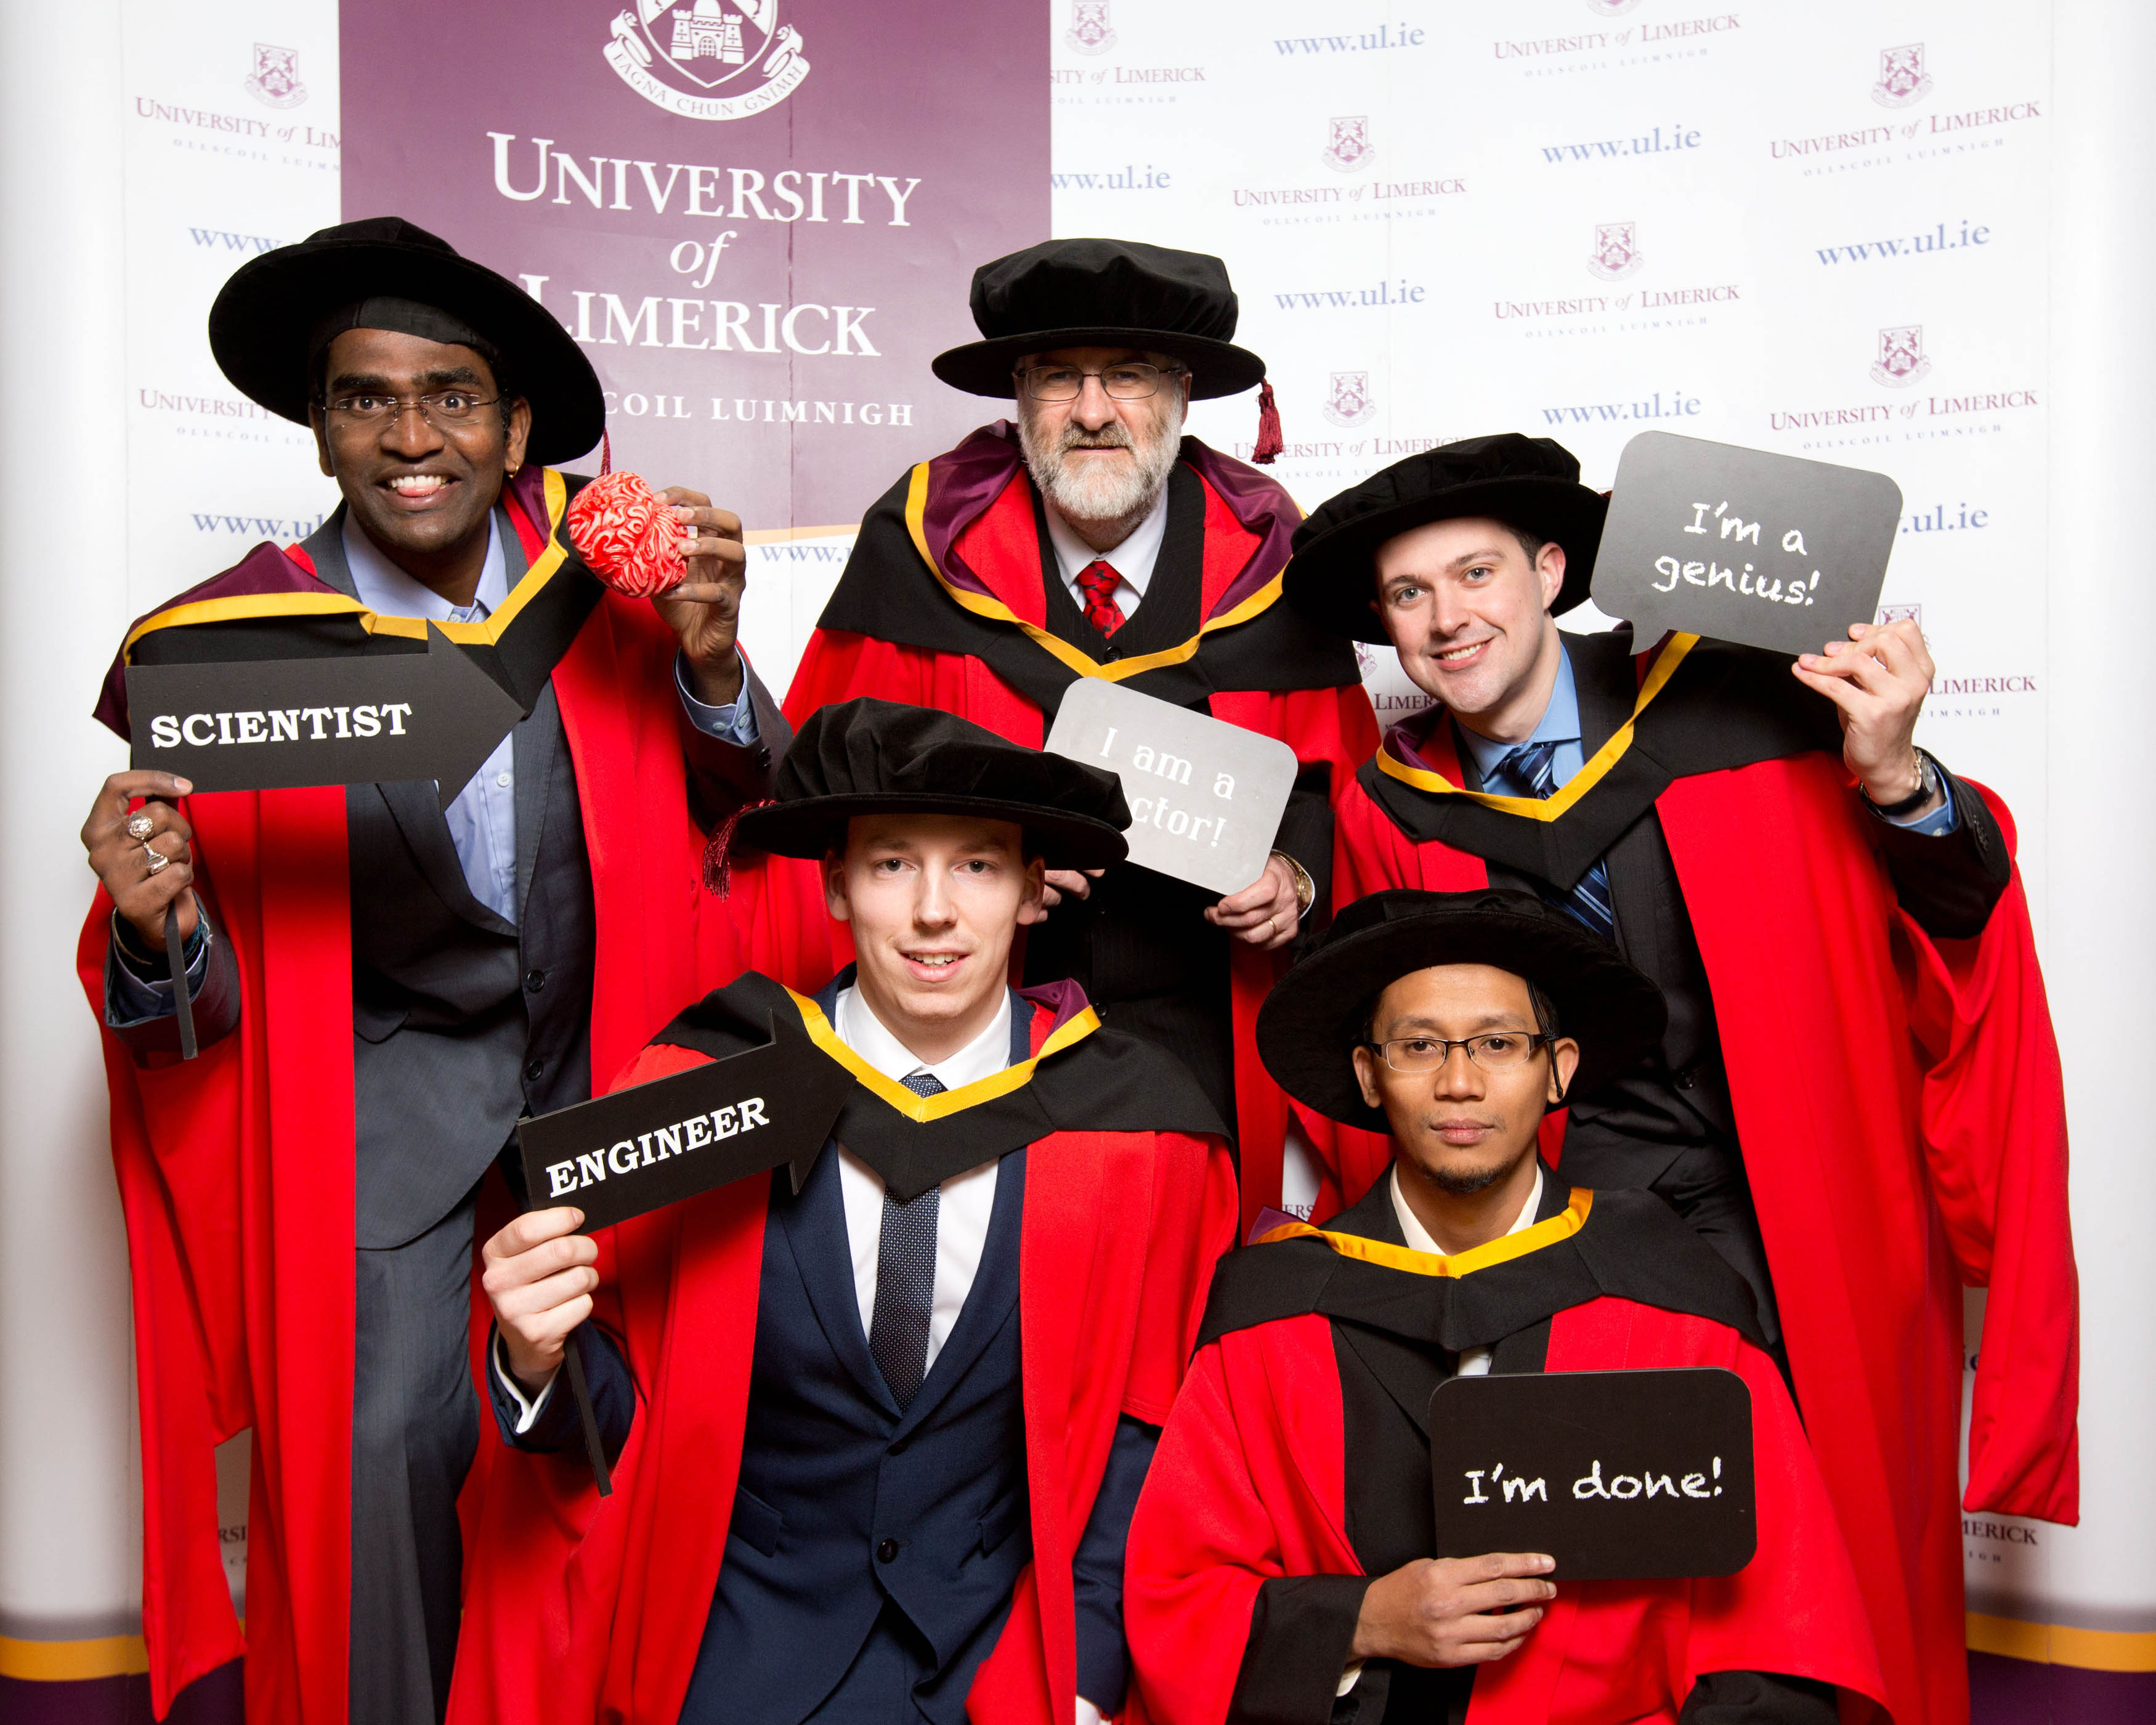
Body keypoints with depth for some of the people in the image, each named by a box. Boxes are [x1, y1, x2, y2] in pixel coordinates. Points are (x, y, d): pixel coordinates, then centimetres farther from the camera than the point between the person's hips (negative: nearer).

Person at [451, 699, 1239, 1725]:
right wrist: (542, 1360, -20)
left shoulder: (1141, 1130, -4)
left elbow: (1142, 1427, 4)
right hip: (742, 1639, 0)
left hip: (1002, 1640, 1)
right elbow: (625, 1414, 0)